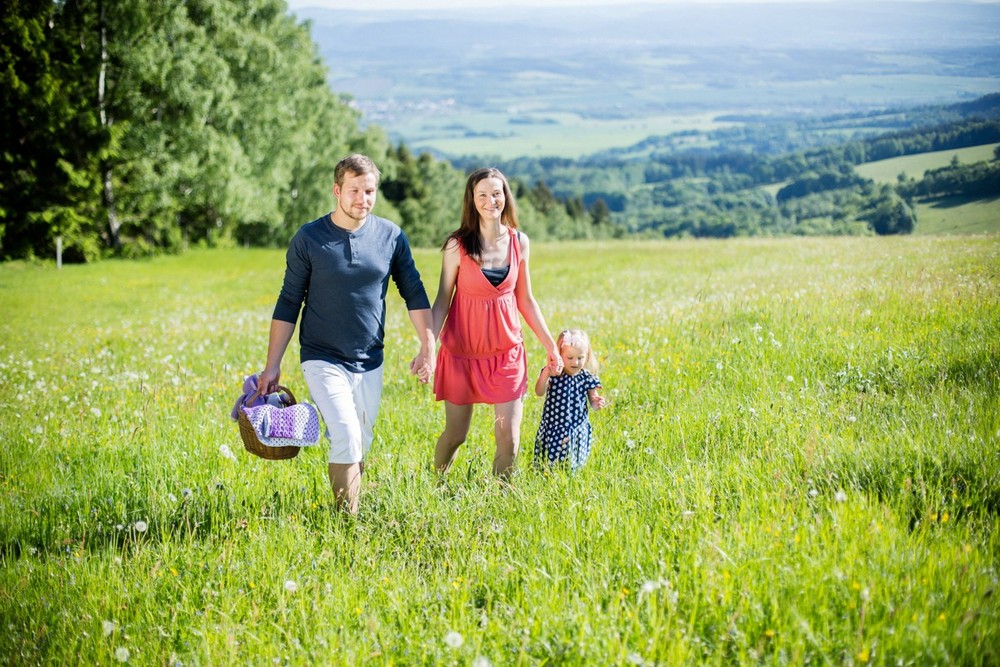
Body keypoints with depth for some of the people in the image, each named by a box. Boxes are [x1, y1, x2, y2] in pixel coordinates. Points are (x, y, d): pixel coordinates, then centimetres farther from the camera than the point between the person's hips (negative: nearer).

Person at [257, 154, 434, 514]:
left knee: (360, 447, 9)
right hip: (323, 359, -3)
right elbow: (289, 303, 0)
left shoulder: (391, 236, 1)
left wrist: (428, 347, -1)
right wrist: (272, 365, -3)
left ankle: (353, 508, 23)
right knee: (346, 439, -16)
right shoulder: (309, 238, -5)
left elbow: (414, 293, 8)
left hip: (370, 362, 3)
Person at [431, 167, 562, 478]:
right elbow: (442, 300, -6)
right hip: (463, 351, -2)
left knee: (509, 440, -2)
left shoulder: (519, 242, 0)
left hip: (507, 351, 2)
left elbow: (525, 299, 10)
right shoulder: (457, 245, -9)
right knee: (455, 435, 7)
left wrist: (550, 345, 10)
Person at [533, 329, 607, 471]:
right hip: (552, 428, 0)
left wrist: (597, 403, -20)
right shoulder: (553, 374, -8)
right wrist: (546, 372, -34)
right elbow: (539, 392, -21)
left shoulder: (587, 378, -5)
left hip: (577, 430, 0)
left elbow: (593, 401, 4)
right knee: (546, 464, 8)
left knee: (571, 466, 6)